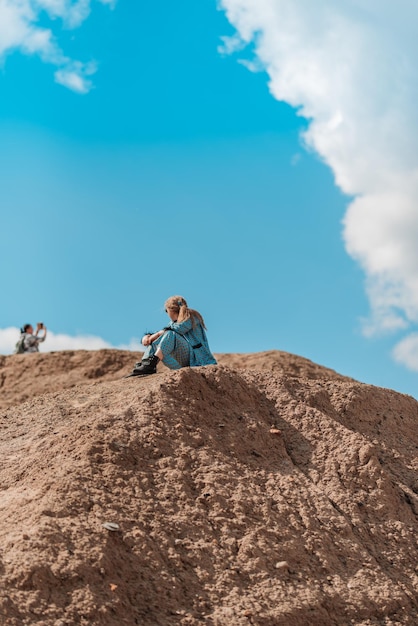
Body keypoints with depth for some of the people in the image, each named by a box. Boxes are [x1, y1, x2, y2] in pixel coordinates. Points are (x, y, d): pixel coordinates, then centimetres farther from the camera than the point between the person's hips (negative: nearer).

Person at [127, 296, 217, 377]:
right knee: (154, 342, 3)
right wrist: (147, 336, -5)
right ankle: (144, 363, -19)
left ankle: (151, 364, -40)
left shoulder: (192, 316, -3)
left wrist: (157, 334, -11)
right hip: (182, 362, 8)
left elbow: (179, 329, -18)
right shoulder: (174, 322, 21)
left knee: (170, 335, -28)